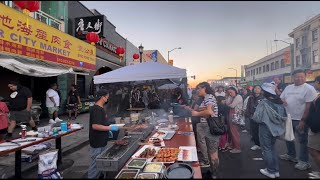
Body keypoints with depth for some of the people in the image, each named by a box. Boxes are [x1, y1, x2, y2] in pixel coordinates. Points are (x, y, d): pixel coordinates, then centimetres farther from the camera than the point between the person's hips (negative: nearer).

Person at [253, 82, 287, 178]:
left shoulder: (263, 103, -20)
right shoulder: (279, 102, -3)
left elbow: (257, 118, -20)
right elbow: (284, 116, 4)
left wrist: (254, 116, 0)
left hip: (266, 129, -6)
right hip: (276, 128, 6)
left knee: (266, 149, 9)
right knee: (272, 148, 21)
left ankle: (271, 171, 19)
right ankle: (276, 170, 28)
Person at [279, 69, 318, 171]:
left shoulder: (309, 88, -13)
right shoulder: (288, 88, 7)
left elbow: (309, 106, -17)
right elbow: (281, 98, 18)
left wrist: (303, 120, -21)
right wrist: (283, 101, -7)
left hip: (300, 120, -7)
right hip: (288, 118, 7)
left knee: (302, 141, 4)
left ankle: (304, 161, 18)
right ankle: (291, 155, 37)